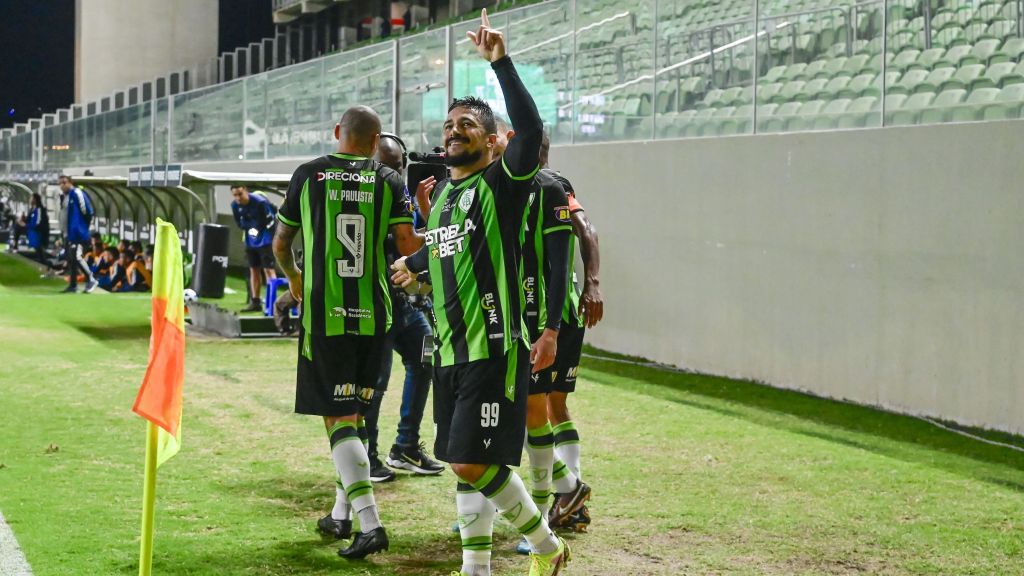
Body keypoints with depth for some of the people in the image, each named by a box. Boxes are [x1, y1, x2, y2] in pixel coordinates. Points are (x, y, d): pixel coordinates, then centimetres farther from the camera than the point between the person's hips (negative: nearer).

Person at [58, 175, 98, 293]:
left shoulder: (77, 193, -15)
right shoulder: (63, 195, 13)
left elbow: (88, 212, -15)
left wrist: (83, 227, -7)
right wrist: (63, 231, 17)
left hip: (76, 233, -10)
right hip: (67, 233, 10)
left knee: (76, 257, -14)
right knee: (69, 258, 12)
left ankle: (91, 280, -2)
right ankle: (73, 285, 19)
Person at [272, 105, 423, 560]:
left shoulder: (309, 175, 3)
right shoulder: (389, 181, 3)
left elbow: (280, 243, 11)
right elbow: (407, 245, -6)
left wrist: (293, 279, 32)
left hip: (323, 313, -2)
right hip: (372, 315, 2)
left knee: (339, 418, -4)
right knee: (354, 411, 17)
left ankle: (369, 523, -16)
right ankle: (341, 513, 24)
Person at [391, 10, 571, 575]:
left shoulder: (501, 184, -6)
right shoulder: (442, 195, 16)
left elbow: (530, 129, -25)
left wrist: (501, 63, -27)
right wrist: (413, 264, 51)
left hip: (494, 349, -7)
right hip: (450, 351, 7)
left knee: (474, 463, -10)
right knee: (466, 466, 8)